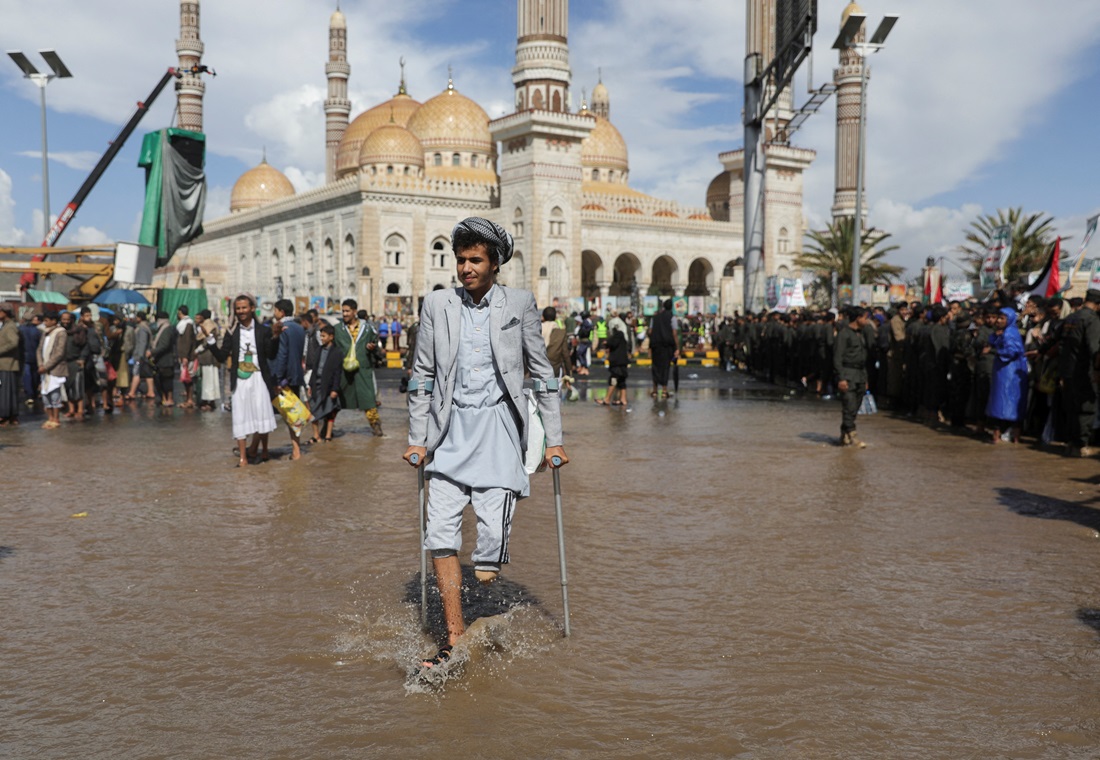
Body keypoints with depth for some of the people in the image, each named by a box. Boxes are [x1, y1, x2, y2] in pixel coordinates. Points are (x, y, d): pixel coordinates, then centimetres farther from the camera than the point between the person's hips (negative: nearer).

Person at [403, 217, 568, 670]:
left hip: (498, 429, -2)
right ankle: (455, 637, 5)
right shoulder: (437, 305, 7)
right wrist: (417, 440, 7)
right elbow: (422, 376, 11)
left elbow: (542, 372, 6)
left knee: (492, 533, -10)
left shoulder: (518, 305, 2)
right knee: (440, 532, -5)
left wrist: (554, 440, 4)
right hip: (451, 430, 2)